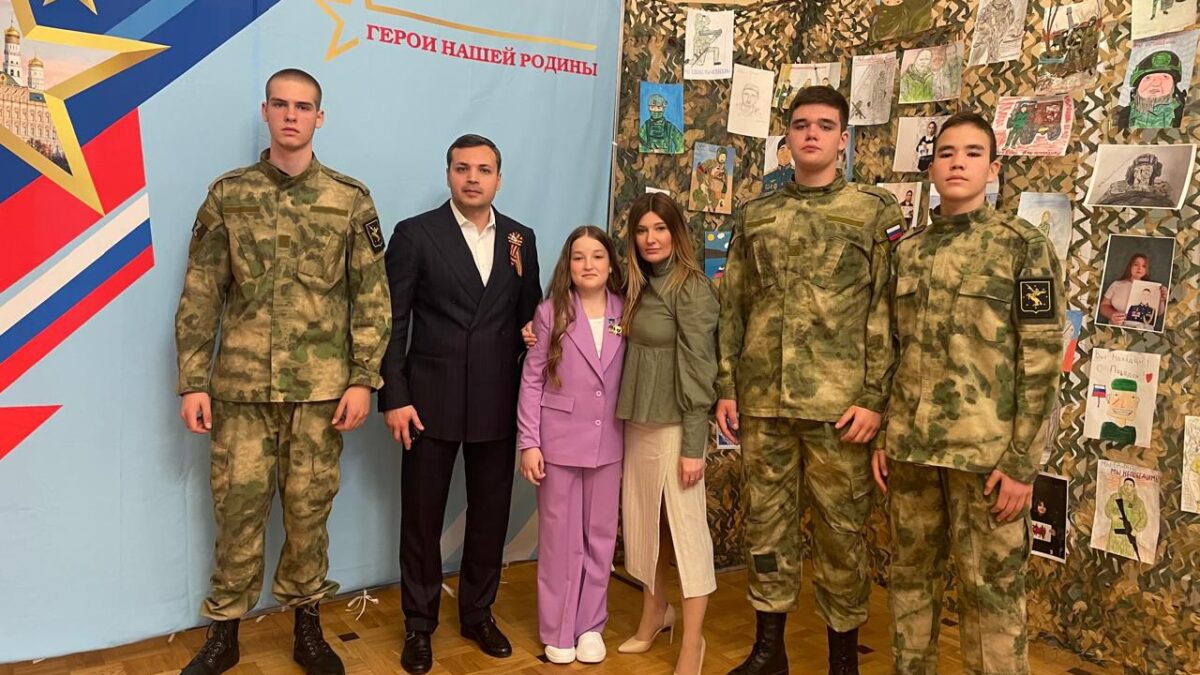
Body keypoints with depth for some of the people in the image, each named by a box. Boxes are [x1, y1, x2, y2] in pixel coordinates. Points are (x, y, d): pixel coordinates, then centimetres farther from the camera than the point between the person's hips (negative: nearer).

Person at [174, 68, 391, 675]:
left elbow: (372, 296, 1)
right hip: (241, 383, 1)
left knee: (308, 507, 9)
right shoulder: (227, 194, 5)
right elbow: (200, 295, 4)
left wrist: (363, 379, -5)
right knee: (238, 506, 7)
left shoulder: (351, 199, 3)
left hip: (321, 386, 0)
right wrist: (193, 382, -1)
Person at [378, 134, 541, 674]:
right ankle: (419, 625, 25)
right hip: (431, 400, -3)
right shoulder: (415, 234, -3)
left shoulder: (520, 239, 8)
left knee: (491, 515, 12)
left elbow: (530, 320, 11)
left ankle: (478, 614, 31)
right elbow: (392, 321, -5)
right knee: (421, 517, 8)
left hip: (498, 405, 3)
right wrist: (393, 398, -10)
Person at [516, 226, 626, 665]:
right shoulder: (551, 313, -5)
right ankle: (558, 631, 21)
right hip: (559, 440, -2)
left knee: (600, 536, 11)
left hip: (608, 442, 2)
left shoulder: (625, 313, 2)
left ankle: (590, 625, 26)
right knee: (560, 537, 7)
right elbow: (531, 381, -5)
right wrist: (528, 443, -9)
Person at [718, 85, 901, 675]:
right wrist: (726, 388, 5)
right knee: (765, 521, 11)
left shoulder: (877, 212, 2)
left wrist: (874, 398, -11)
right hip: (761, 399, 3)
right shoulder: (753, 216, 11)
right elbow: (732, 308, 11)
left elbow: (888, 313, -4)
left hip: (839, 402, -3)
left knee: (840, 529, 6)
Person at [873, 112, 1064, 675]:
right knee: (911, 576, 14)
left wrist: (1022, 462, -12)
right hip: (910, 446, 5)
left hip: (986, 451, -4)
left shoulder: (1024, 246, -3)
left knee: (990, 588, 5)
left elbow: (1041, 358, -8)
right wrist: (882, 436, 8)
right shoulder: (907, 250, 10)